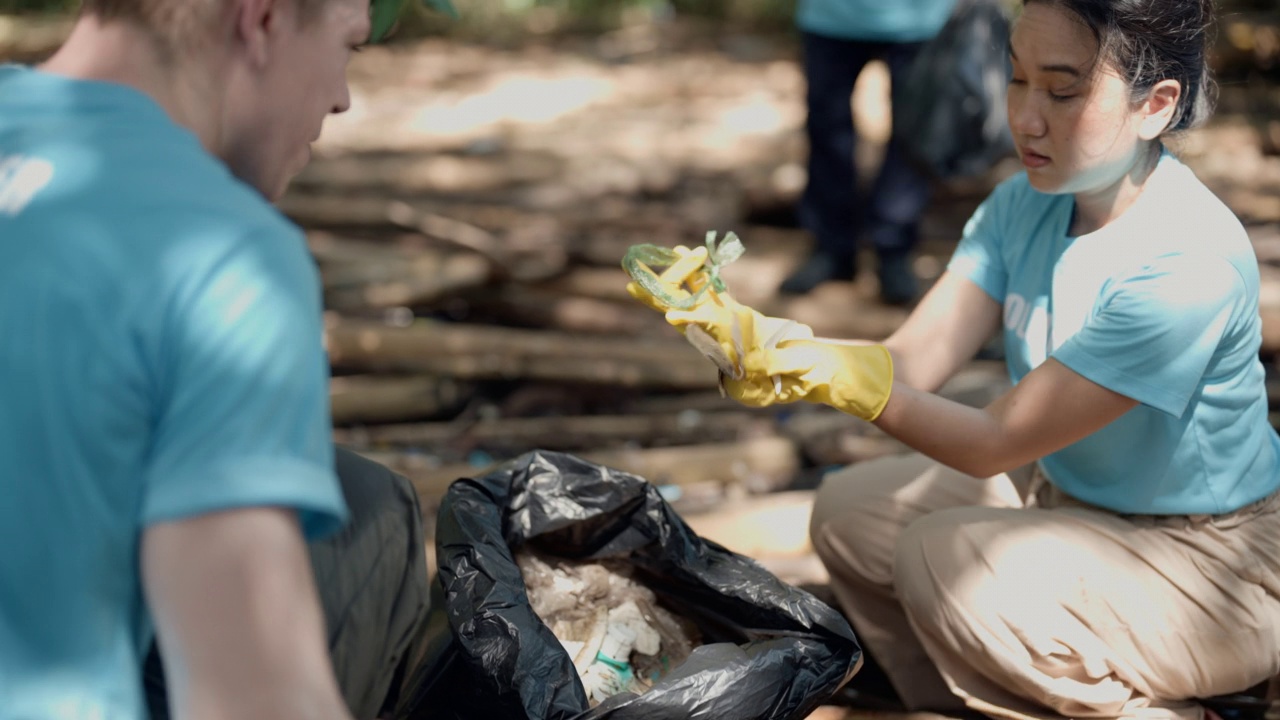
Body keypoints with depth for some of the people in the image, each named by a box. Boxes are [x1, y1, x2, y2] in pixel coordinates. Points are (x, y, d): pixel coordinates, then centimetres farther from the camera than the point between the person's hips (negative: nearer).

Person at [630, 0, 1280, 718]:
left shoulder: (1188, 262, -30)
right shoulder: (1026, 205, -5)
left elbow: (994, 442, -26)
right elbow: (909, 362, -13)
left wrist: (838, 372, -35)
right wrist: (756, 336, -28)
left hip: (1209, 565, -8)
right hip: (1066, 497, 8)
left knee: (946, 558, -27)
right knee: (851, 510, 0)